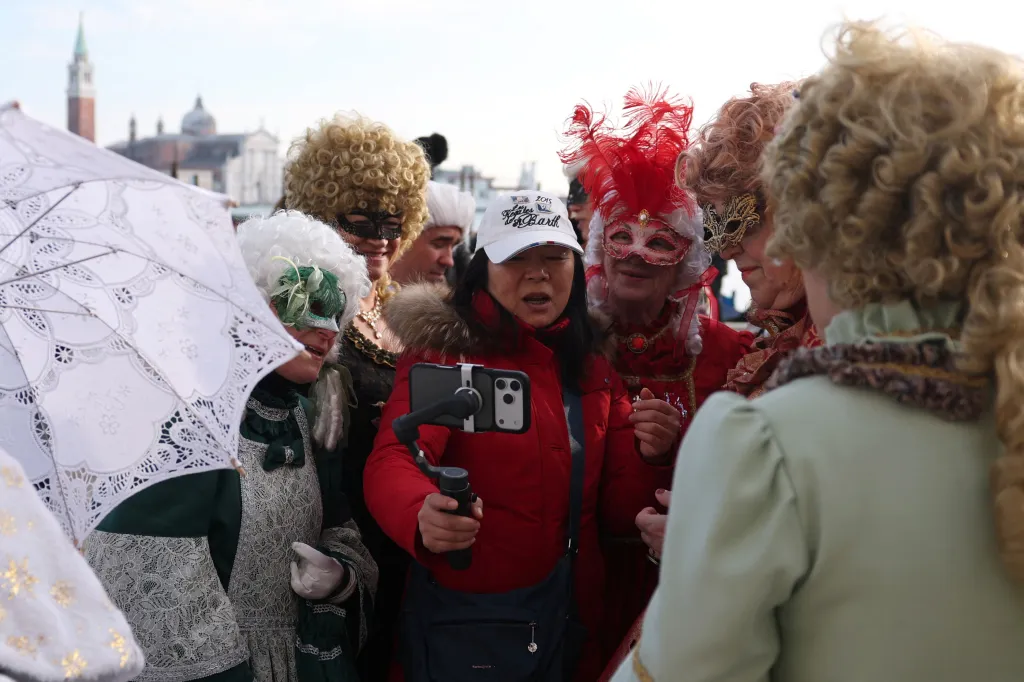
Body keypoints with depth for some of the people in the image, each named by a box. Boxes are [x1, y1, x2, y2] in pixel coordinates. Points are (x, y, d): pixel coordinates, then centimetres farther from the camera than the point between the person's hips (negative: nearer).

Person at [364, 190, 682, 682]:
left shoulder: (594, 365, 6)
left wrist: (646, 457, -14)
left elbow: (614, 507, 7)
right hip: (462, 623, -5)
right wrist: (423, 516, -45)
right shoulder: (446, 348, -9)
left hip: (572, 620, 5)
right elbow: (392, 462, -23)